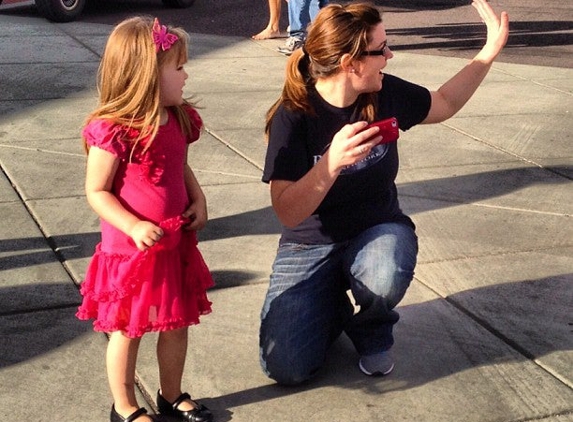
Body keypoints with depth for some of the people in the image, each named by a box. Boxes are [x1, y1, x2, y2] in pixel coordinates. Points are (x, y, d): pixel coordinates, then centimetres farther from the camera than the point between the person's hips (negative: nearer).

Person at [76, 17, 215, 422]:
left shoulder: (179, 119, 1)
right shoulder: (114, 130, -22)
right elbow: (97, 192, -16)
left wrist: (198, 198, -1)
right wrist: (134, 227, -26)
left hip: (176, 244, 7)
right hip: (130, 250, -7)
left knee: (178, 323, 18)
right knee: (128, 330, 10)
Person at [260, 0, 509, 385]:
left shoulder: (387, 94, -7)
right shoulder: (293, 117, -19)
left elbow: (445, 104, 14)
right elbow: (287, 213, -24)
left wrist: (491, 50, 7)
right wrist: (331, 163, -40)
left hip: (378, 229, 2)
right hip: (311, 244, -2)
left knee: (383, 279, -37)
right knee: (286, 367, -16)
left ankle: (370, 330, 2)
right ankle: (332, 306, 18)